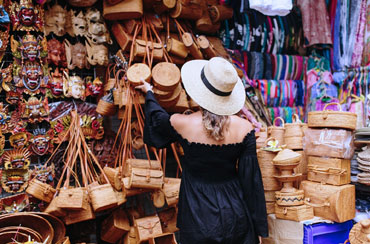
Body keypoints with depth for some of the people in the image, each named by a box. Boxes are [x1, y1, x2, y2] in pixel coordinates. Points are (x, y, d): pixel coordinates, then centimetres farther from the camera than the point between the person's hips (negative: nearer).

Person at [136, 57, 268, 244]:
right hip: (236, 216, 1)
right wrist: (259, 228, 4)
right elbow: (252, 179, -8)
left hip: (199, 217, 0)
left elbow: (157, 119, 9)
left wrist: (149, 93, 30)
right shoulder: (244, 128, -14)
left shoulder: (181, 124, -16)